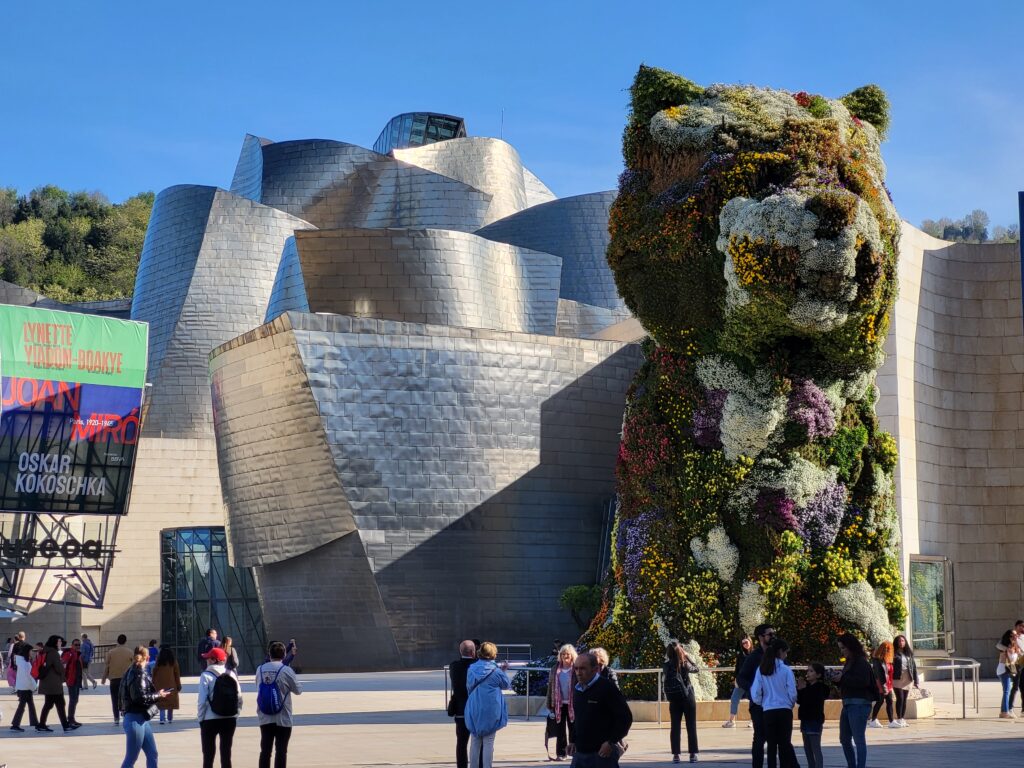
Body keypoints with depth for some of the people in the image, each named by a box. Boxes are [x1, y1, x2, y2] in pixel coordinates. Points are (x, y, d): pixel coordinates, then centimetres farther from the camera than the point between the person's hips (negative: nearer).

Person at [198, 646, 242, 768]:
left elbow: (203, 700, -13)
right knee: (226, 753, 11)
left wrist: (200, 717, -2)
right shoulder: (231, 674, 3)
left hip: (211, 719, -4)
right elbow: (239, 697, 2)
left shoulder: (206, 676, -9)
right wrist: (235, 714, 12)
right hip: (230, 719, 4)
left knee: (208, 754, 6)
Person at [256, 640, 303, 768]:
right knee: (281, 751, 1)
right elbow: (298, 690, -2)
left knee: (265, 750, 10)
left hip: (265, 718, 4)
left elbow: (258, 687, 12)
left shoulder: (260, 669, 1)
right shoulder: (286, 670, -11)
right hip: (283, 718, -4)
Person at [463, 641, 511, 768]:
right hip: (491, 712, -4)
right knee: (488, 743, 2)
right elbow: (507, 685, 4)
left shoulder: (471, 669, 0)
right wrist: (503, 671, 19)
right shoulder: (496, 672, -12)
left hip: (474, 712, 4)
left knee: (475, 742, 12)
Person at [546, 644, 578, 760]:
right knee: (560, 730, 7)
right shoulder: (555, 670, 5)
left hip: (573, 704, -3)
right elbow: (550, 688, 8)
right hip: (559, 704, 3)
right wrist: (550, 706, 5)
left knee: (573, 729, 5)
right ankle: (561, 753, 14)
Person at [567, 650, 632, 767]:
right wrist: (574, 741, 15)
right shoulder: (577, 689, 12)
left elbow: (626, 717, -12)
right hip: (580, 752, 7)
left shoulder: (607, 688, -11)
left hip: (603, 753, -7)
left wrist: (611, 742, -16)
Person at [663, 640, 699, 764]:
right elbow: (695, 669, 11)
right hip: (688, 698, -1)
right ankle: (693, 754, 6)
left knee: (675, 727, 7)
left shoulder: (667, 666, -8)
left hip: (674, 700, 1)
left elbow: (664, 681, -4)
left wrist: (668, 696, 6)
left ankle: (676, 754, 4)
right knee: (691, 727, 7)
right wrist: (687, 656, 10)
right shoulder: (685, 664, -9)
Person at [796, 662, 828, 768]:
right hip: (806, 720, 9)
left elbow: (811, 701, -24)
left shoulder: (819, 687, -13)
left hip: (815, 720, -9)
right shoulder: (807, 686, 12)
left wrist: (803, 689, -23)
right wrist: (799, 690, -6)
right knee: (807, 748, 14)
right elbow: (799, 701, 8)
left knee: (816, 748, -9)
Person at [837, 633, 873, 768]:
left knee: (859, 739, -9)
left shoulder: (861, 662, -10)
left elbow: (863, 681, -23)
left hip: (859, 704, -10)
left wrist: (842, 678, -18)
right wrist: (838, 679, 1)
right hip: (847, 704, 10)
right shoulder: (849, 662, 17)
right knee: (844, 739, 15)